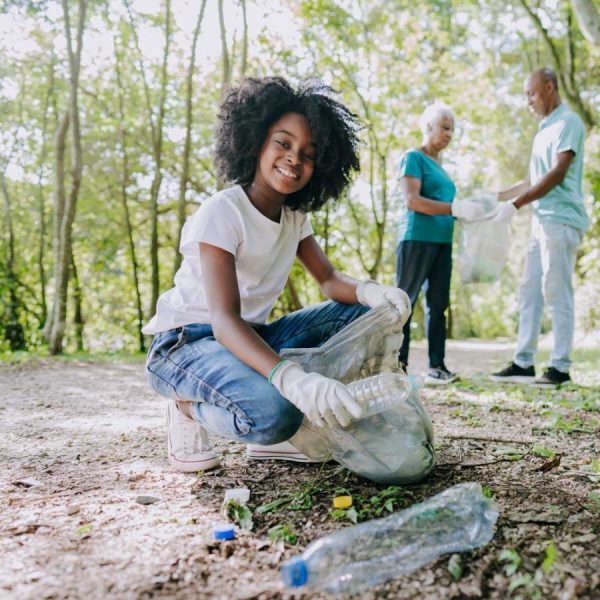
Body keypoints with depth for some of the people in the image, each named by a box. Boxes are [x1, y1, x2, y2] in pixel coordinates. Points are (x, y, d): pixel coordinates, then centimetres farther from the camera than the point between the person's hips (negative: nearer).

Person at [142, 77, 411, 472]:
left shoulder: (294, 216, 4)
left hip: (249, 336, 8)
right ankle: (191, 408, -3)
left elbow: (330, 281, -3)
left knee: (360, 312, -6)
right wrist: (293, 379, -49)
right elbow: (224, 320, -32)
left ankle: (273, 432, -5)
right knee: (272, 412, -37)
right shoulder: (221, 212, -21)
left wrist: (370, 291, -29)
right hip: (188, 341, -8)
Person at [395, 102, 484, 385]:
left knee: (438, 304, 4)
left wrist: (464, 212, 6)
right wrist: (455, 208, -21)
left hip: (442, 242, 8)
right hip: (417, 239, -8)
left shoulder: (439, 165, 22)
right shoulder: (413, 157, -2)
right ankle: (398, 364, 1)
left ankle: (436, 366, 5)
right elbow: (411, 200, -14)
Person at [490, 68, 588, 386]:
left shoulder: (568, 122, -6)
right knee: (529, 291, 6)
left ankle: (560, 367, -1)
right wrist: (495, 197, 17)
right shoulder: (544, 130, 21)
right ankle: (523, 362, 10)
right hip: (542, 221, 9)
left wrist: (516, 204, -17)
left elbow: (558, 174, -16)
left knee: (556, 293, -7)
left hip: (561, 220, -9)